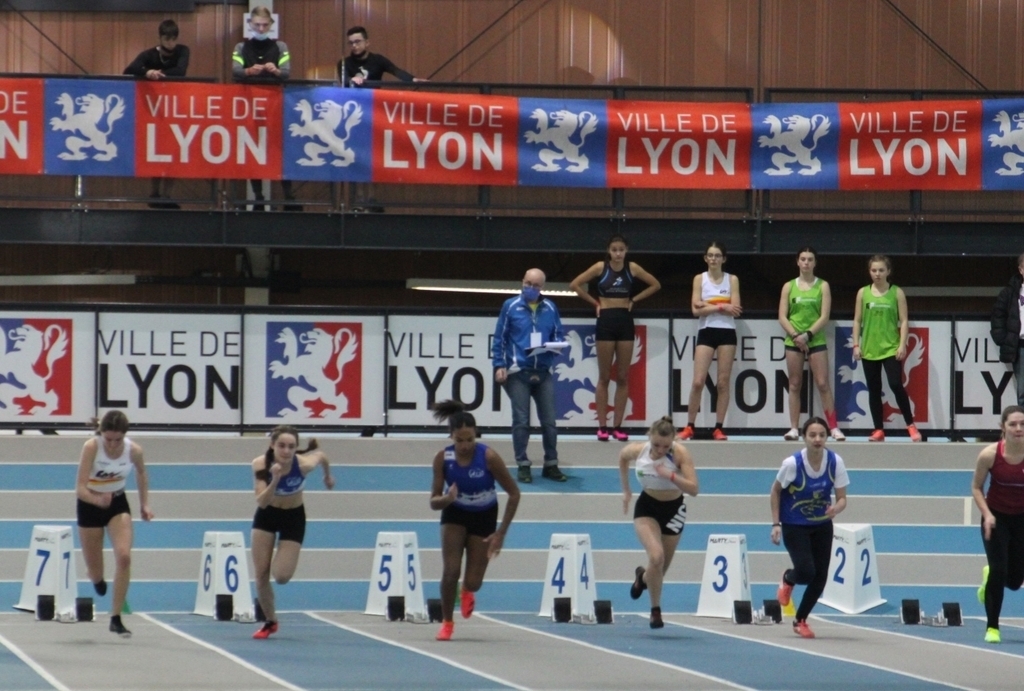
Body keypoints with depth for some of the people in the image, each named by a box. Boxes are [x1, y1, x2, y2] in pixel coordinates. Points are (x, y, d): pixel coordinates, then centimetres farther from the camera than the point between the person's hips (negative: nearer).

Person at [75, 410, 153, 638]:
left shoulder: (134, 450, -19)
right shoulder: (91, 447, -28)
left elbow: (141, 474, 5)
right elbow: (80, 488, -31)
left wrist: (144, 504, 5)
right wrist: (98, 500, -50)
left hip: (118, 503, 2)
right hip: (90, 506, -2)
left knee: (124, 556, -21)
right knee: (96, 576, 8)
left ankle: (116, 618, -13)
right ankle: (98, 579, 50)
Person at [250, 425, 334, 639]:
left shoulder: (304, 464, -30)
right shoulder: (260, 465, -28)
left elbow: (321, 456, -5)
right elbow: (261, 502, -32)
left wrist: (328, 476, 15)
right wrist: (274, 480, -48)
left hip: (293, 517, -1)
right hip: (267, 515, 1)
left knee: (282, 577, -11)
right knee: (261, 574, -3)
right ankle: (270, 621, 19)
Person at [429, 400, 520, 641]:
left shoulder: (489, 457, -28)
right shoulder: (443, 458, -22)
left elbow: (514, 493, -18)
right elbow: (434, 502, -16)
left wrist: (501, 532, -19)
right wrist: (447, 498, -40)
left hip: (483, 517, 0)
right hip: (454, 515, 1)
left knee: (473, 582, 1)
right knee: (451, 570, -16)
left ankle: (467, 591, 40)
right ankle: (447, 622, 7)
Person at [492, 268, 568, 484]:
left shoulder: (550, 308, 8)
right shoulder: (511, 306, 1)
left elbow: (559, 335, 13)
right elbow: (499, 338, 2)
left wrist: (554, 345, -10)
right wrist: (499, 366, -6)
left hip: (543, 373, 3)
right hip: (518, 373, -3)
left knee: (549, 421, 4)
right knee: (521, 421, -2)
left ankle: (551, 465, 14)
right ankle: (523, 465, 6)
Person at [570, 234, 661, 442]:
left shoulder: (632, 268, 2)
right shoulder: (600, 268, -3)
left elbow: (655, 285, 12)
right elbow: (576, 284, 0)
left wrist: (634, 300, 5)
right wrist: (594, 302, 0)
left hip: (625, 321, 2)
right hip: (606, 321, -2)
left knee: (623, 377, 2)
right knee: (604, 377, 0)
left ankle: (617, 426, 5)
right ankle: (602, 426, 1)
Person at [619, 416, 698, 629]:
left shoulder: (680, 453, -26)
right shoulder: (637, 451, -19)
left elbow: (694, 489, -31)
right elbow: (622, 457, 7)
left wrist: (670, 476, -43)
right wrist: (626, 489, 11)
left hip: (673, 510, 0)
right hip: (647, 508, 0)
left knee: (660, 569, 12)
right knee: (656, 556, -26)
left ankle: (643, 577, 50)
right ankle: (655, 610, -7)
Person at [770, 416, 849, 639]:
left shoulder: (835, 462, -14)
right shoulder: (792, 463, -21)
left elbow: (842, 498, -9)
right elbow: (776, 491, -5)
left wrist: (836, 508, -32)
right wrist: (776, 523, -9)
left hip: (822, 525, 3)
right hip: (794, 526, -3)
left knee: (820, 577, 1)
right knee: (806, 572, -19)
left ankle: (800, 620, 24)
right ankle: (788, 579, 21)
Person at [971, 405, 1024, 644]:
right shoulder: (990, 454, -21)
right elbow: (976, 488, -6)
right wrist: (987, 514, -19)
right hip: (997, 517, -2)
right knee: (999, 570, -13)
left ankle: (989, 575, 46)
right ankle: (992, 628, 6)